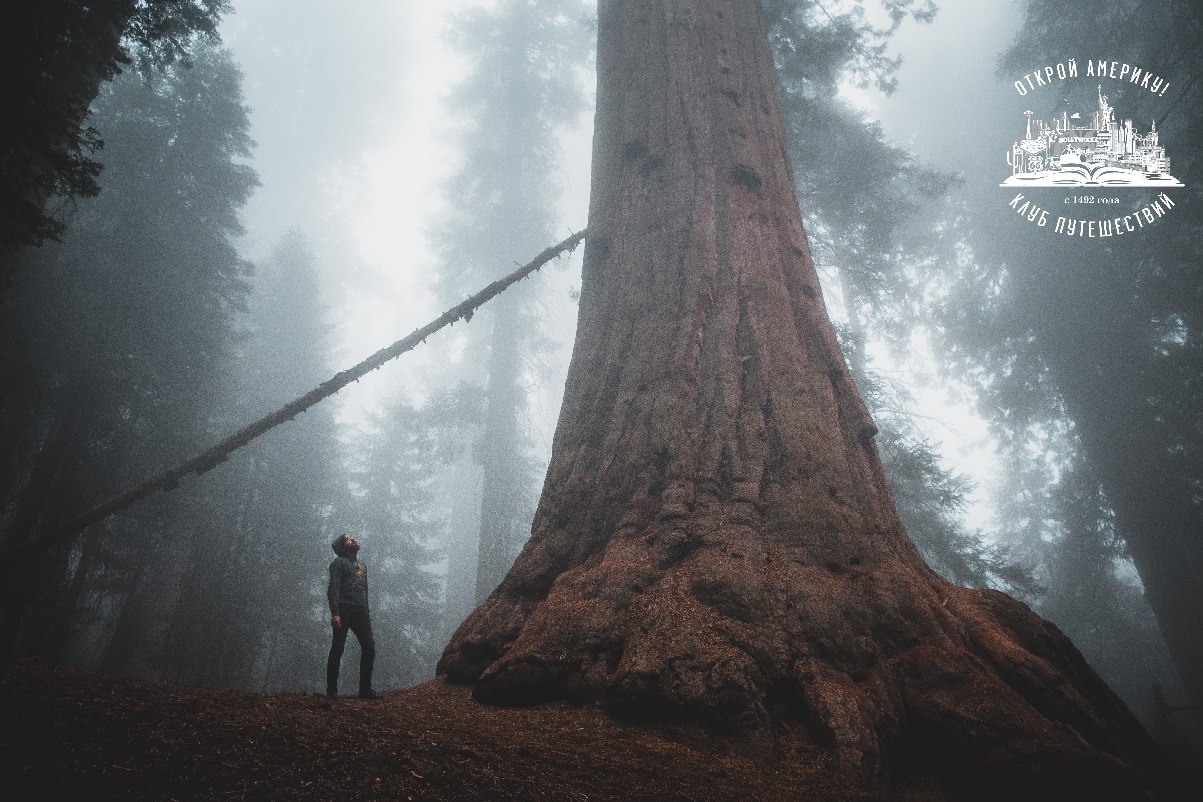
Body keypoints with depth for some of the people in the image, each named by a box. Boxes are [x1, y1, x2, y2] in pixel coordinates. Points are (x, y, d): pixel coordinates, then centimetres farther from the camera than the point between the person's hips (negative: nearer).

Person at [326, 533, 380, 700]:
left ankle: (365, 689, 7)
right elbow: (333, 589, -8)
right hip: (344, 610, -6)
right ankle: (332, 690, 5)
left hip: (361, 611, 6)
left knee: (369, 647, 0)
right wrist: (335, 613, -19)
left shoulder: (362, 565, 25)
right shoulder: (339, 562, 2)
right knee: (338, 648, -4)